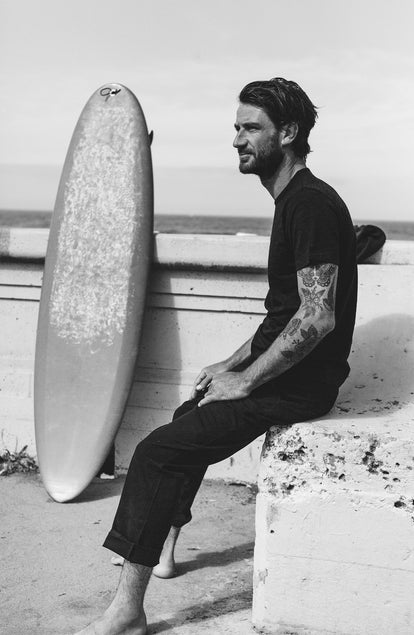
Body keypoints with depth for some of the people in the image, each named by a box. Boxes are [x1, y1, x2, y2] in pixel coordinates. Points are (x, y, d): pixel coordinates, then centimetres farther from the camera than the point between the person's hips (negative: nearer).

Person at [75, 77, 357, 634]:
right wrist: (233, 364, 15)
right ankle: (165, 545, 33)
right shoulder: (293, 201, 16)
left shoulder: (312, 205, -17)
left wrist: (243, 381, -18)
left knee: (157, 451, -14)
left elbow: (317, 318, -25)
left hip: (300, 384, -11)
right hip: (280, 370, 11)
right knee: (189, 417, 26)